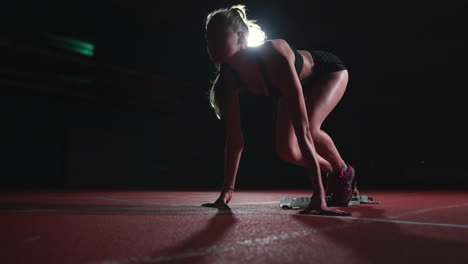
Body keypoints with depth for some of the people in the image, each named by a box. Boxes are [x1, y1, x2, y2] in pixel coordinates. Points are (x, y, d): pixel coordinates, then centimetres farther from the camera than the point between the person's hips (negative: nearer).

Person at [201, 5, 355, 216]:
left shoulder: (274, 57, -44)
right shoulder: (230, 76, -26)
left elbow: (302, 129, -49)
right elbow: (234, 137, -19)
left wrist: (318, 194, -51)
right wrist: (227, 190, -20)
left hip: (328, 72, -5)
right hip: (297, 84, 5)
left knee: (309, 127, -32)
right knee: (286, 151, -11)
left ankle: (344, 172, 0)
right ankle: (332, 173, 21)